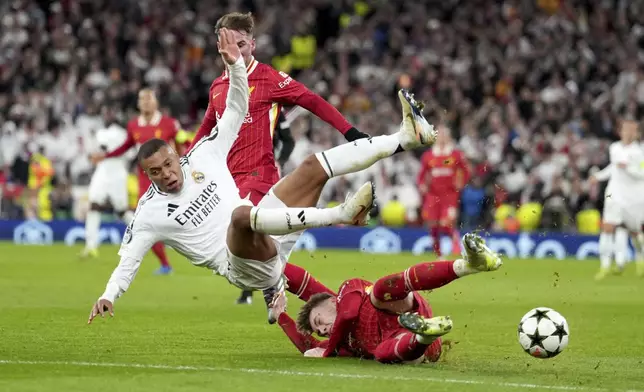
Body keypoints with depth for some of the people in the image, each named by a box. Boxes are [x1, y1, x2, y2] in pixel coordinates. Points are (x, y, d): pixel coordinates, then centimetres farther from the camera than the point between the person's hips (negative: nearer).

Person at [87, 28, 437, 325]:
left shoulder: (202, 156, 7)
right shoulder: (149, 212, -4)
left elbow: (236, 110, 8)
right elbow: (128, 260, -3)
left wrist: (235, 64, -5)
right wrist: (108, 296, -19)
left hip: (270, 240, 6)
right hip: (243, 266, -6)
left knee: (315, 166, -1)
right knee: (241, 213, -40)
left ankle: (405, 137, -3)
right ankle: (341, 214, -47)